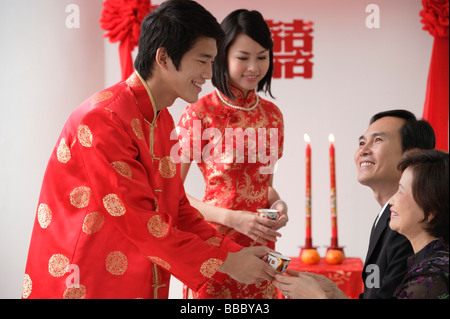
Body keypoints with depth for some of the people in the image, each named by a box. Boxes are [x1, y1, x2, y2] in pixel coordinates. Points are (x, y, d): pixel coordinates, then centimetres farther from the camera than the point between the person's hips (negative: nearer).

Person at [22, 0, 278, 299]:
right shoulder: (104, 119, -20)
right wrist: (224, 263, -17)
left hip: (144, 286, 8)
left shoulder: (163, 121, 9)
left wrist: (236, 253, -2)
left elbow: (178, 208, 10)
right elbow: (138, 221, -22)